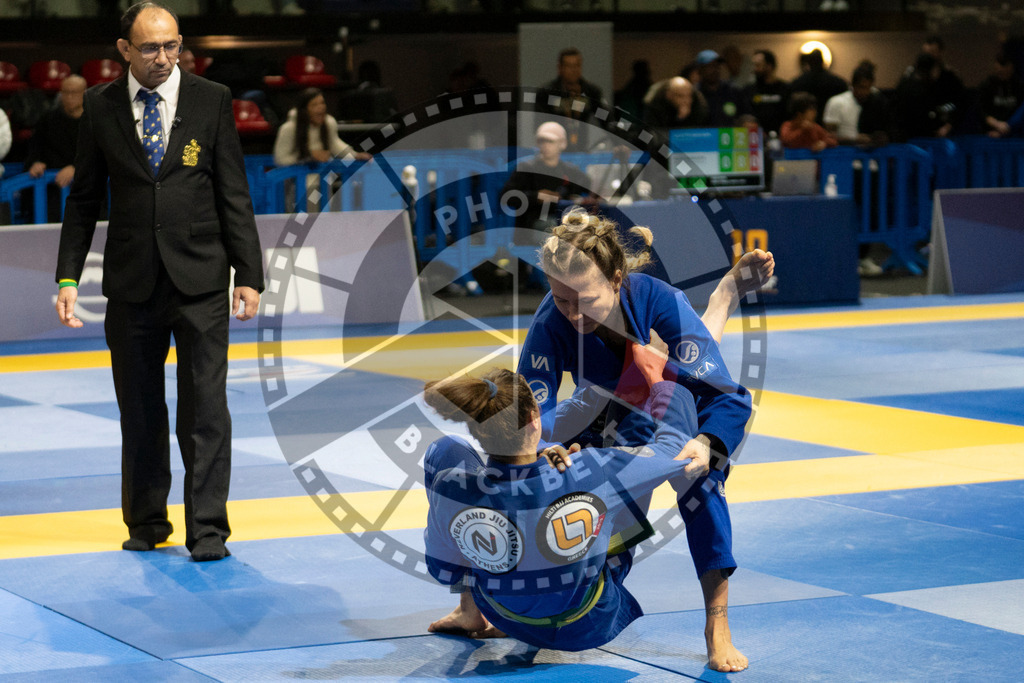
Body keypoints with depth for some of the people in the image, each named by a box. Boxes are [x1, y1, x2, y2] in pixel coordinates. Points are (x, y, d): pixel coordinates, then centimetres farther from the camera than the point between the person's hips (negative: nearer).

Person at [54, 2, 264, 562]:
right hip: (131, 283, 2)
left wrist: (249, 274, -3)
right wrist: (68, 277, 2)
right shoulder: (100, 107, 3)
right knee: (139, 410, 10)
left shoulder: (212, 100, 1)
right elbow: (84, 198, 8)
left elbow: (234, 194, 2)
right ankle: (146, 523, 24)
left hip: (199, 281, -1)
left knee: (205, 405, -5)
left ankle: (207, 529, 1)